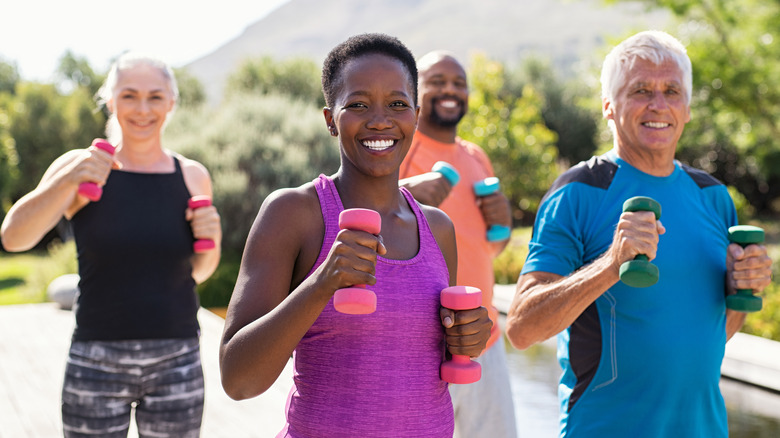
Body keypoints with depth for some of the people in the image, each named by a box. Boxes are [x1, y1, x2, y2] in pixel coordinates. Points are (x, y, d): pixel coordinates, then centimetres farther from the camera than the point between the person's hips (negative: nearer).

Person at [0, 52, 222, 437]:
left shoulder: (192, 177, 4)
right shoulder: (80, 166, -2)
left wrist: (211, 241, -6)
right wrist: (68, 180, -29)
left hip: (177, 363, 2)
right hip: (96, 362, -2)